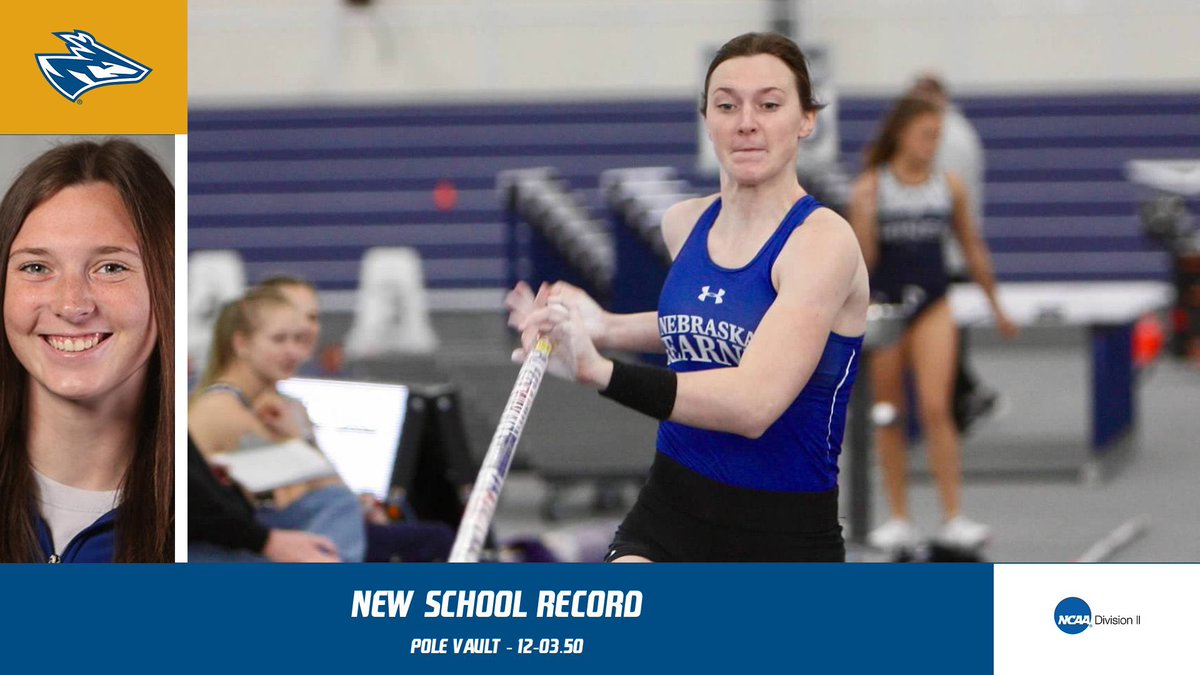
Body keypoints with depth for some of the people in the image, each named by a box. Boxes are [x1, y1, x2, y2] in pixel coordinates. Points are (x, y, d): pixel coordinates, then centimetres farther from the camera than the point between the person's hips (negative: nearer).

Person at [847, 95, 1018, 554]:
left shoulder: (949, 186, 2)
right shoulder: (870, 188, -6)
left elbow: (972, 248, 13)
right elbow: (862, 260, -7)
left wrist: (996, 307, 18)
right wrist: (863, 217, -25)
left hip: (931, 304, 1)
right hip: (882, 305, -1)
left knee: (935, 408, -11)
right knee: (888, 416, 5)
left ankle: (953, 519, -9)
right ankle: (899, 520, 13)